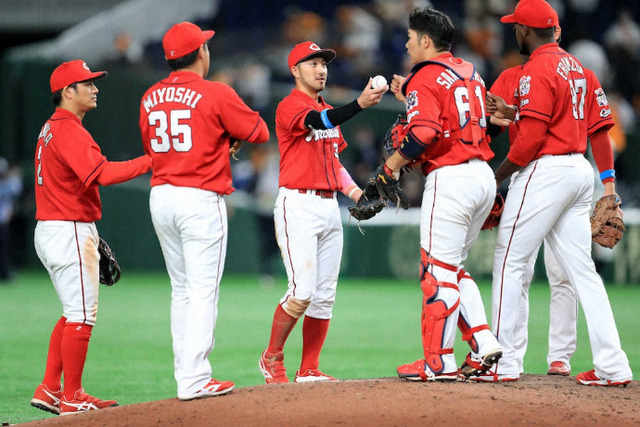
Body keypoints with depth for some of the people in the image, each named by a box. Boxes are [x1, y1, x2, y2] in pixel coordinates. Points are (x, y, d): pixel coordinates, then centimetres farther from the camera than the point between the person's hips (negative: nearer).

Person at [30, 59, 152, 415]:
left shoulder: (52, 128, 17)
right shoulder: (68, 130, -16)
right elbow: (101, 173, -30)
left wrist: (90, 235, 19)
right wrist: (150, 162, -30)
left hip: (49, 230, 10)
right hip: (70, 232, -10)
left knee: (75, 313, 16)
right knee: (82, 315, -5)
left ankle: (50, 390, 16)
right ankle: (72, 398, -2)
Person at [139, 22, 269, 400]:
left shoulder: (151, 98, 9)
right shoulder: (216, 94, -9)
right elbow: (259, 132, -1)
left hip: (160, 197, 6)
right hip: (201, 199, -6)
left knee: (182, 290, 14)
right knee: (204, 291, -5)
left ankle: (186, 376, 13)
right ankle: (195, 380, -10)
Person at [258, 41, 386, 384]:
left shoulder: (328, 110, 19)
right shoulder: (289, 107, -9)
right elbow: (319, 122, -30)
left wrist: (355, 191, 8)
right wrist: (359, 104, -45)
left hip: (329, 206, 9)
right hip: (298, 205, -8)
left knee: (325, 295, 6)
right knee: (302, 292, -15)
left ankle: (309, 370, 12)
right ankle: (272, 359, 3)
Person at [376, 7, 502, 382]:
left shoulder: (426, 78, -8)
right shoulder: (470, 73, 18)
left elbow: (423, 135, -21)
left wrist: (392, 165, -8)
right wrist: (411, 97, 27)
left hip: (450, 179, -9)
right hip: (485, 178, 9)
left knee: (438, 271, -4)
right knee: (452, 269, 17)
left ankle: (439, 361, -3)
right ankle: (484, 344, 6)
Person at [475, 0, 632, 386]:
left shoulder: (537, 70, -12)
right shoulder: (577, 67, 15)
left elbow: (530, 138, -18)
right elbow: (601, 125, 15)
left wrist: (497, 178, -9)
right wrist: (609, 179, 16)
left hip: (545, 169, -9)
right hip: (580, 169, 9)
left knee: (509, 263, -2)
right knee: (582, 270, 7)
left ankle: (503, 364, -3)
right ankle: (612, 366, 1)